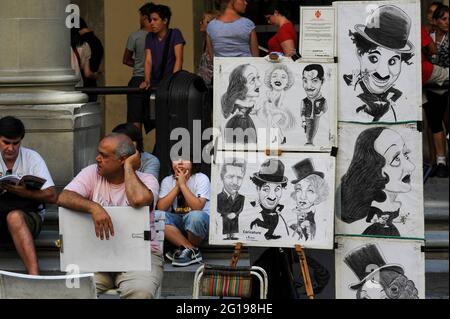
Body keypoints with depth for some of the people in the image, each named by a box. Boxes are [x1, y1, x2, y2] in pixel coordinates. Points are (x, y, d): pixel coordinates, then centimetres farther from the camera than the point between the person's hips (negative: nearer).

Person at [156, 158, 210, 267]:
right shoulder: (167, 181, 5)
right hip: (176, 223, 4)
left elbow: (198, 207, -21)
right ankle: (192, 249, -23)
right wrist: (177, 186, -13)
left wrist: (183, 184, -20)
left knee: (195, 216, -39)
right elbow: (161, 208, -9)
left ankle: (191, 251, -12)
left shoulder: (201, 178, -7)